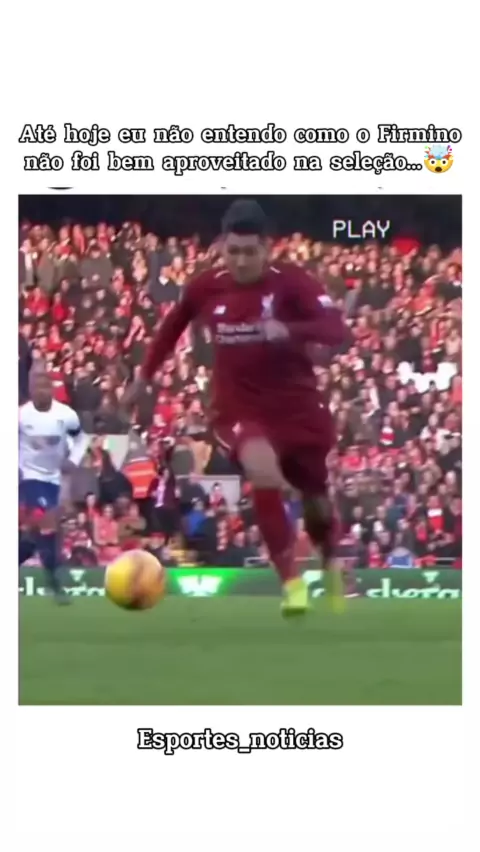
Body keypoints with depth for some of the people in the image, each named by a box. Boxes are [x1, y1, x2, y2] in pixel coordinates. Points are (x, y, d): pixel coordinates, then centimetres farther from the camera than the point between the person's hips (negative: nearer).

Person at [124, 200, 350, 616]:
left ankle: (331, 564, 52)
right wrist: (145, 377, 23)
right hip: (241, 409, 0)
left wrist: (290, 329, -43)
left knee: (316, 498, 16)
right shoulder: (206, 287, -4)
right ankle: (292, 583, -22)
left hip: (298, 407, 0)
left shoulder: (292, 281, -14)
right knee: (264, 474, -32)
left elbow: (337, 330, -26)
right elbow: (174, 325, 17)